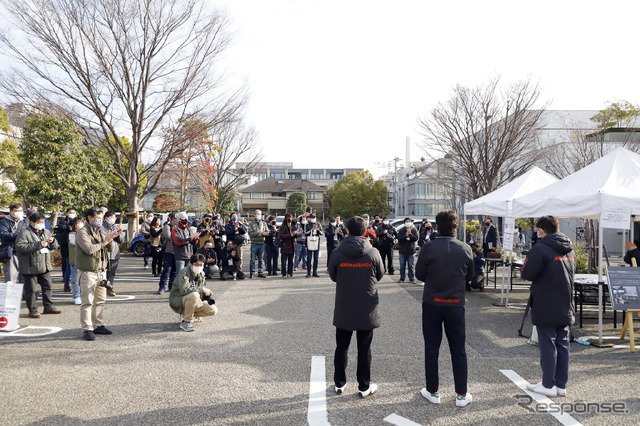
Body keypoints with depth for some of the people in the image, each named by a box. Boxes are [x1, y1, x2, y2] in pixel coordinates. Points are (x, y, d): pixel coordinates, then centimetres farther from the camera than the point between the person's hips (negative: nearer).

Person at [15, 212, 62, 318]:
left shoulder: (46, 232, 13)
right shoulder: (24, 233, -9)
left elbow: (55, 247, 20)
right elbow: (20, 247, -20)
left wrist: (52, 242, -5)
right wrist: (37, 245, -24)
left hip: (45, 266, 7)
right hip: (30, 268, -6)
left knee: (47, 286, 12)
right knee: (30, 289, 2)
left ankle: (48, 307, 23)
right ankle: (32, 310, 11)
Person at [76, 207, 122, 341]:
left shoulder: (100, 232, 17)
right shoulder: (82, 232, -7)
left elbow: (109, 249, 19)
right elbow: (89, 249, -21)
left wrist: (111, 238, 1)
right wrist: (105, 241, -14)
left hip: (101, 271, 8)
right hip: (88, 273, -8)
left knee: (100, 301, 13)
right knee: (87, 302, -6)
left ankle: (98, 325, 23)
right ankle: (87, 329, -3)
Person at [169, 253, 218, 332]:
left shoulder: (201, 274, 4)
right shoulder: (184, 272, -20)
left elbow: (201, 292, 15)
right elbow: (184, 290, -35)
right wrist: (202, 289, -30)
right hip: (177, 300, -7)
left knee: (213, 310, -9)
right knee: (194, 295, -38)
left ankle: (186, 314, 8)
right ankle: (185, 322, -20)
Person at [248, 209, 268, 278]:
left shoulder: (264, 223, 13)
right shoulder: (251, 224, 3)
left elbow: (267, 232, 7)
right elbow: (250, 233, -8)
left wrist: (264, 233, -16)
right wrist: (258, 233, -19)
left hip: (262, 243, 3)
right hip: (254, 243, -3)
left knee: (261, 259, 8)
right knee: (252, 259, -2)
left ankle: (260, 272, 14)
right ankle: (251, 273, 5)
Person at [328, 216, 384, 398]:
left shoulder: (337, 253, -10)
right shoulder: (373, 253, -10)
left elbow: (333, 276, 4)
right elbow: (380, 275, 4)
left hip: (343, 309, 1)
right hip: (367, 309, -1)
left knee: (341, 347, 14)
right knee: (364, 349, 10)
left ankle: (339, 383, 24)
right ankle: (364, 386, 19)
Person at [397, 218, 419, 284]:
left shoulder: (414, 230, 5)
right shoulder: (401, 230, 5)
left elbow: (416, 238, -6)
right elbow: (399, 238, -7)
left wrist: (410, 234, -18)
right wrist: (406, 235, -17)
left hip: (410, 251, -1)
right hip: (402, 251, 1)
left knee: (410, 265, 2)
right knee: (402, 265, 5)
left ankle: (411, 278, 9)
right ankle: (402, 278, 13)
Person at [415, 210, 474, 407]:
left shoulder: (428, 248, -14)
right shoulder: (465, 249, -6)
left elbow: (419, 275, -4)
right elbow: (469, 276, 5)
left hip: (432, 303, -1)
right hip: (456, 304, 2)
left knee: (431, 348, 11)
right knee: (458, 350, 12)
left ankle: (432, 392, 20)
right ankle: (461, 395, 19)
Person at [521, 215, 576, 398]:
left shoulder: (541, 248, -16)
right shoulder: (570, 249, 9)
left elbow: (527, 273, -16)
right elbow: (571, 273, 19)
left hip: (546, 307, -7)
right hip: (565, 307, 7)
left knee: (547, 345, 1)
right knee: (562, 345, 11)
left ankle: (548, 385, 7)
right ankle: (561, 385, 18)